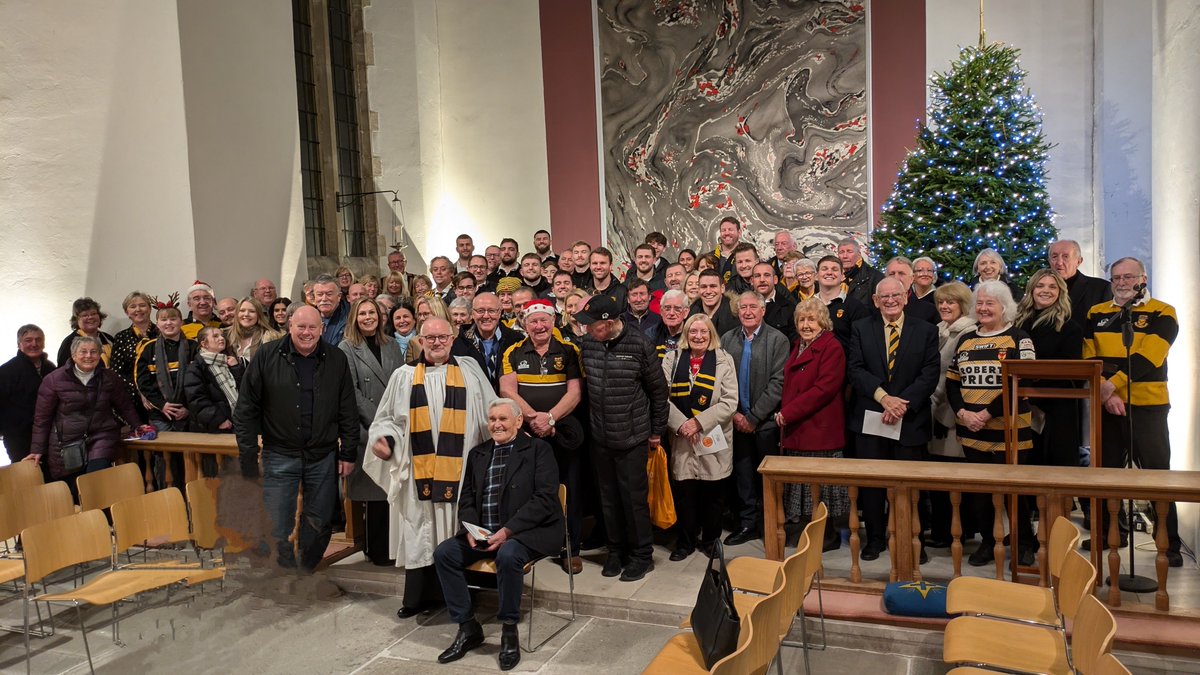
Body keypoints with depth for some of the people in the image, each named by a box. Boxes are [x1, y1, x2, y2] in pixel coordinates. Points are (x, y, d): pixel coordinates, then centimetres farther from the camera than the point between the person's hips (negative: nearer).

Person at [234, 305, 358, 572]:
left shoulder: (336, 359, 1)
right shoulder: (266, 356, -4)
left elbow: (348, 411, 5)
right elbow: (246, 408, -1)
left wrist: (348, 453, 2)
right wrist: (248, 454, -4)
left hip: (323, 457, 2)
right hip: (280, 456, -1)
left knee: (319, 524, 11)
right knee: (277, 529, 1)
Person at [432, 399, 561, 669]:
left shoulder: (538, 449, -2)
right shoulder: (477, 453, 16)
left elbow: (545, 498, -12)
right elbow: (466, 498, 15)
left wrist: (508, 530, -20)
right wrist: (471, 528, -7)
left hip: (528, 531, -6)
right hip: (483, 531, 6)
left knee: (508, 555, -35)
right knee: (444, 553, -14)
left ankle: (510, 631, -14)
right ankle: (468, 627, -1)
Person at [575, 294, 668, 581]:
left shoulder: (640, 345, -14)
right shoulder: (588, 345, -2)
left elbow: (658, 390, -4)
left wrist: (657, 431, 1)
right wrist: (589, 423, 12)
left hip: (633, 438, -4)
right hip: (600, 438, 4)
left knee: (635, 498, 4)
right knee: (609, 498, 14)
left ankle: (642, 555, 21)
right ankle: (616, 550, 30)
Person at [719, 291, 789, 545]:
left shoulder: (778, 340, -5)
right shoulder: (727, 339, 6)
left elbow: (778, 383, -11)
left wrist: (754, 417, -13)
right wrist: (734, 413, -4)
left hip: (765, 420, -3)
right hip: (737, 420, 3)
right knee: (742, 474, 10)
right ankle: (747, 523, 21)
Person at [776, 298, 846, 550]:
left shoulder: (832, 348, -11)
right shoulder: (799, 346, 16)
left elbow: (824, 388, -20)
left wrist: (788, 413, -18)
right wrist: (784, 412, 6)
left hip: (820, 429, -8)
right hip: (796, 430, 8)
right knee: (804, 486, 13)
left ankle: (828, 535, 14)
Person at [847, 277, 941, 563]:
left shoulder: (926, 332, 5)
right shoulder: (861, 329, 5)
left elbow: (930, 374, -3)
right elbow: (855, 369, -4)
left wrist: (903, 402, -15)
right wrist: (883, 397, -16)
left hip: (911, 420, 0)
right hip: (869, 419, 1)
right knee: (871, 483, 7)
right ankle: (875, 538, 21)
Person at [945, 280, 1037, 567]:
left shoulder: (1018, 338, -4)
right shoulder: (965, 339, 12)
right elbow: (951, 381, 10)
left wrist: (987, 413, -17)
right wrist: (962, 412, -6)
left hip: (1009, 429, -5)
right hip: (971, 430, 5)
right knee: (979, 489, 10)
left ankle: (1025, 544, 19)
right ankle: (988, 542, 24)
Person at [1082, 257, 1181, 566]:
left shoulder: (1162, 314, -2)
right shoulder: (1096, 314, 9)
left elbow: (1147, 358, -15)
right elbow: (1090, 358, 2)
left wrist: (1113, 384, -23)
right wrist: (1107, 393, -11)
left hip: (1147, 405, -3)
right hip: (1106, 404, 4)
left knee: (1156, 472, -1)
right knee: (1107, 470, 11)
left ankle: (1169, 543, 9)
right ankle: (1108, 532, 24)